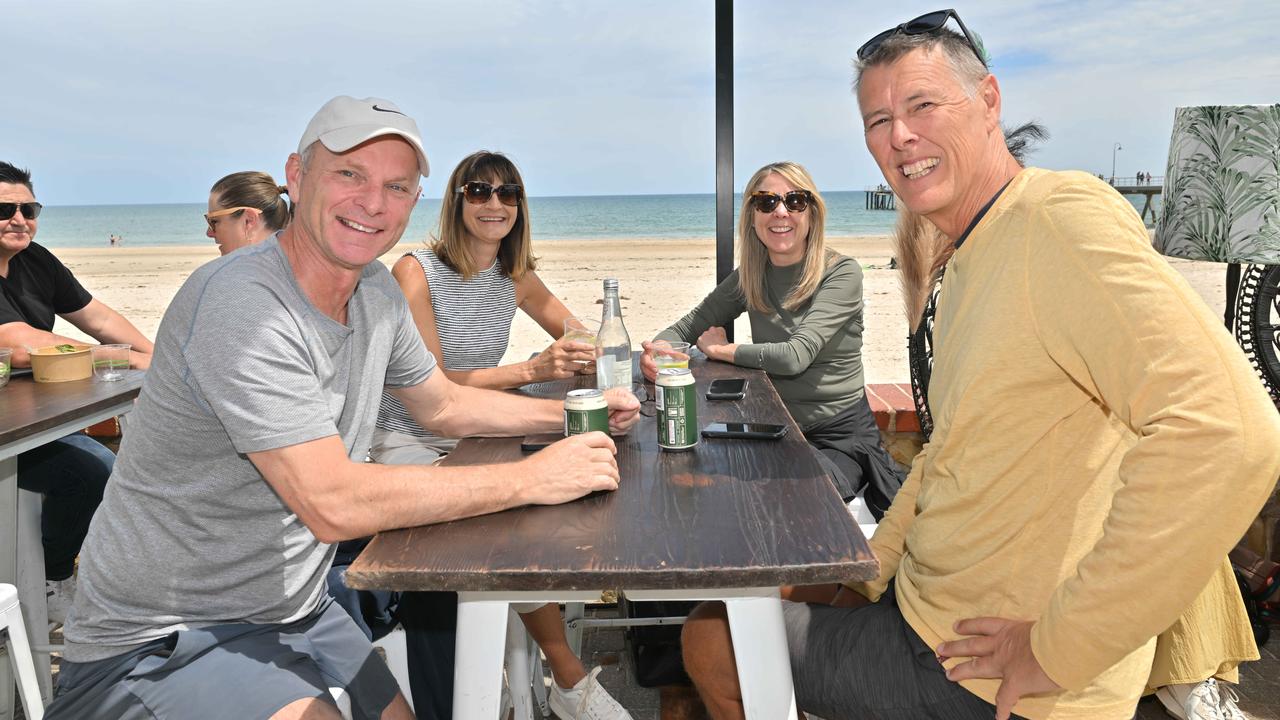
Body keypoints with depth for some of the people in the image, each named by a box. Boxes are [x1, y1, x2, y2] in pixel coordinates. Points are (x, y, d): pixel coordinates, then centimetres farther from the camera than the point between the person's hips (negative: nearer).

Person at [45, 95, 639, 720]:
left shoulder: (376, 292, 0)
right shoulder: (240, 305, -26)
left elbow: (442, 406, 16)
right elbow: (333, 504, -31)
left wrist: (572, 413, 5)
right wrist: (530, 478, -26)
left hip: (292, 612, 8)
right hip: (157, 643, -7)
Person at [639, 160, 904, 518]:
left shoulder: (841, 273, -13)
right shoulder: (749, 277, 4)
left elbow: (795, 355, -24)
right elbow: (688, 326, 8)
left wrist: (719, 349, -9)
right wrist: (656, 350, -17)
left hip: (838, 435, -5)